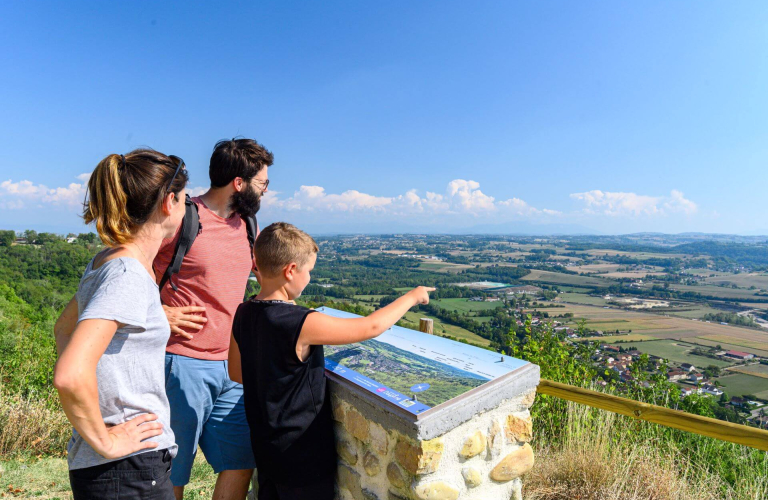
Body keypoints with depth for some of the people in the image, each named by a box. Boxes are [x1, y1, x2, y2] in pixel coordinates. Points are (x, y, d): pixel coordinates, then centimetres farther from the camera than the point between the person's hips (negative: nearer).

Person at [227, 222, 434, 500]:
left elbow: (236, 372, 7)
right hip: (303, 455, -7)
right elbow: (371, 327, -23)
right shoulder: (302, 324, -30)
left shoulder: (243, 314, -7)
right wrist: (411, 297, -8)